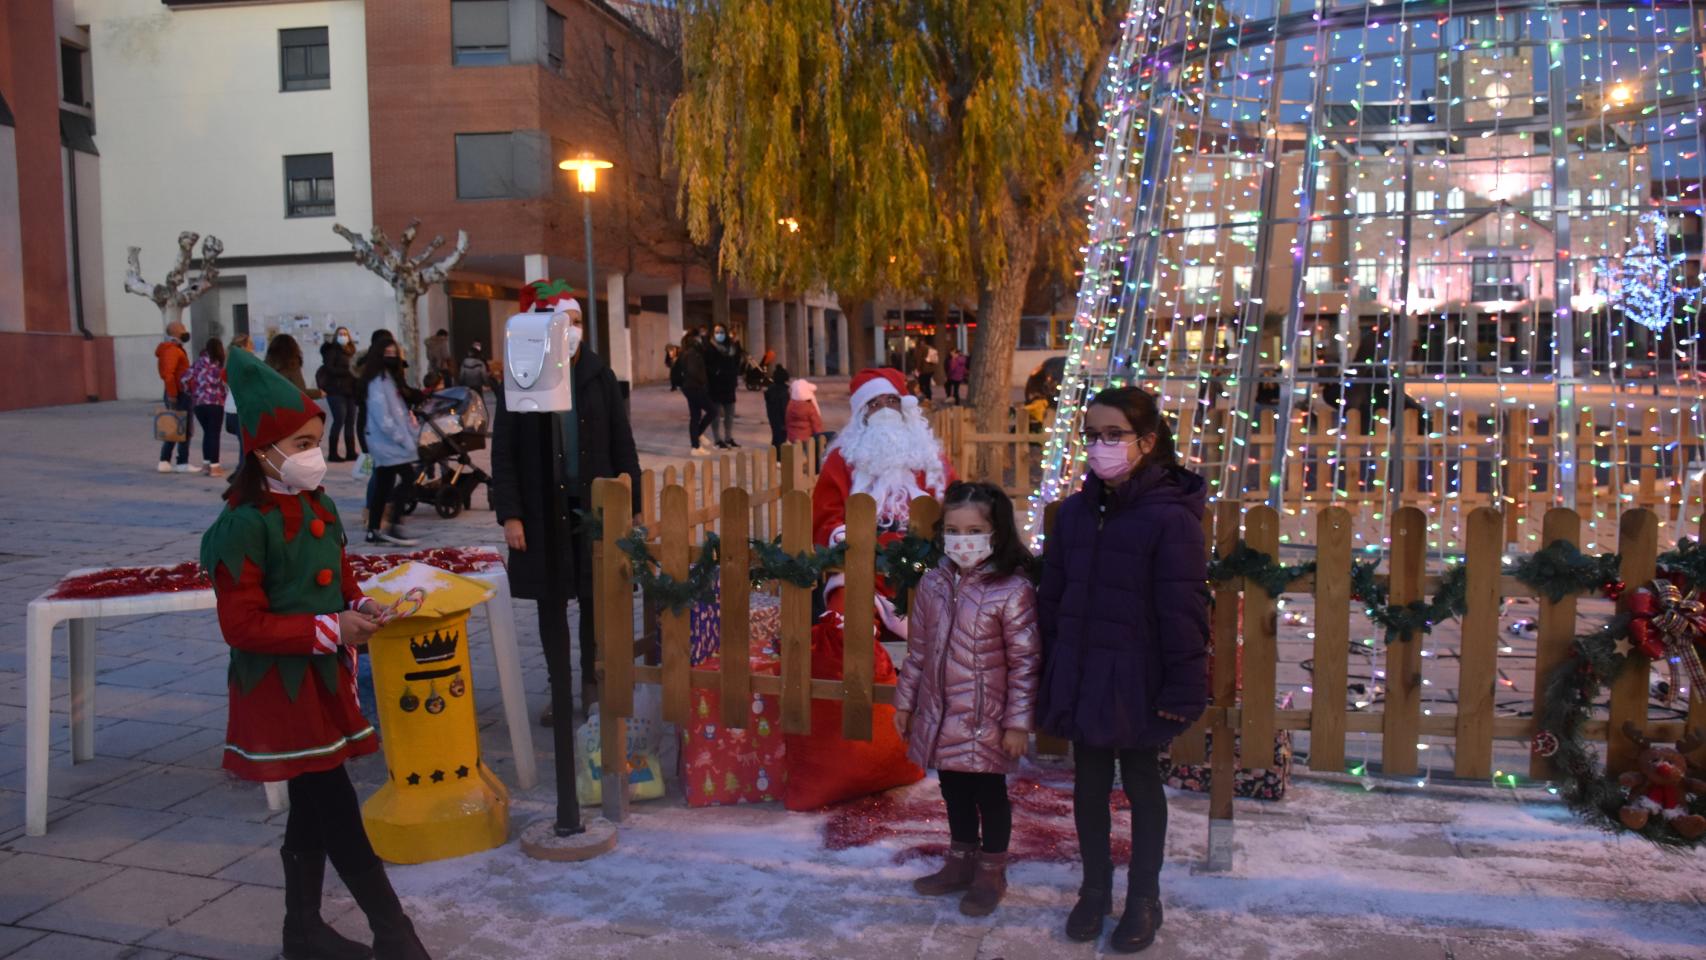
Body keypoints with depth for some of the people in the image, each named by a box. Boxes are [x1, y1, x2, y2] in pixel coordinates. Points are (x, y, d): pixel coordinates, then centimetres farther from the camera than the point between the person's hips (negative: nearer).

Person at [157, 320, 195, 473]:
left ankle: (164, 462, 14)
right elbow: (168, 374, -24)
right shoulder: (172, 350, -14)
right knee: (185, 429, -5)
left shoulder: (171, 348, 18)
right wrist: (172, 395, -25)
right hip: (180, 394, -10)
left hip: (174, 393, 10)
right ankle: (183, 463, -2)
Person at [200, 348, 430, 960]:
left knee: (313, 810, 17)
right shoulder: (244, 526, -19)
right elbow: (242, 625, -20)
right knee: (340, 813, -3)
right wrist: (330, 630, -21)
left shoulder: (319, 508, 6)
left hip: (324, 680, 8)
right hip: (279, 690, -8)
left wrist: (361, 609, -5)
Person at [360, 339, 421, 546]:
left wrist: (411, 430, 5)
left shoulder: (389, 378, 17)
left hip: (387, 441, 10)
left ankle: (374, 530, 14)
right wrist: (401, 438, -17)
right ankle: (395, 526, -13)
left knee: (383, 484, 10)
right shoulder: (378, 381, -14)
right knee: (408, 476, -13)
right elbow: (382, 416, -20)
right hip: (387, 440, -10)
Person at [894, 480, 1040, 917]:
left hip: (984, 721, -5)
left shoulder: (1012, 590, -16)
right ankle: (961, 861, 40)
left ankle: (991, 873, 30)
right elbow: (917, 649, 10)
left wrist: (1018, 722, -13)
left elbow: (1025, 662, -13)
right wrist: (905, 700, 12)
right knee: (953, 790, 20)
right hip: (940, 716, 5)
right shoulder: (933, 583, 1)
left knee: (989, 793, 11)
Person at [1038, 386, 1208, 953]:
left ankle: (1144, 898, 30)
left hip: (1136, 680, -5)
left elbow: (1183, 611, -13)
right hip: (1079, 675, 5)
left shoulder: (1170, 516, -14)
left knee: (1140, 782, 12)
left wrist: (1183, 689, -13)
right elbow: (1051, 597, 8)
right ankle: (1095, 888, 35)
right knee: (1089, 783, 16)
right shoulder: (1076, 511, 3)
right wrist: (1051, 672, 8)